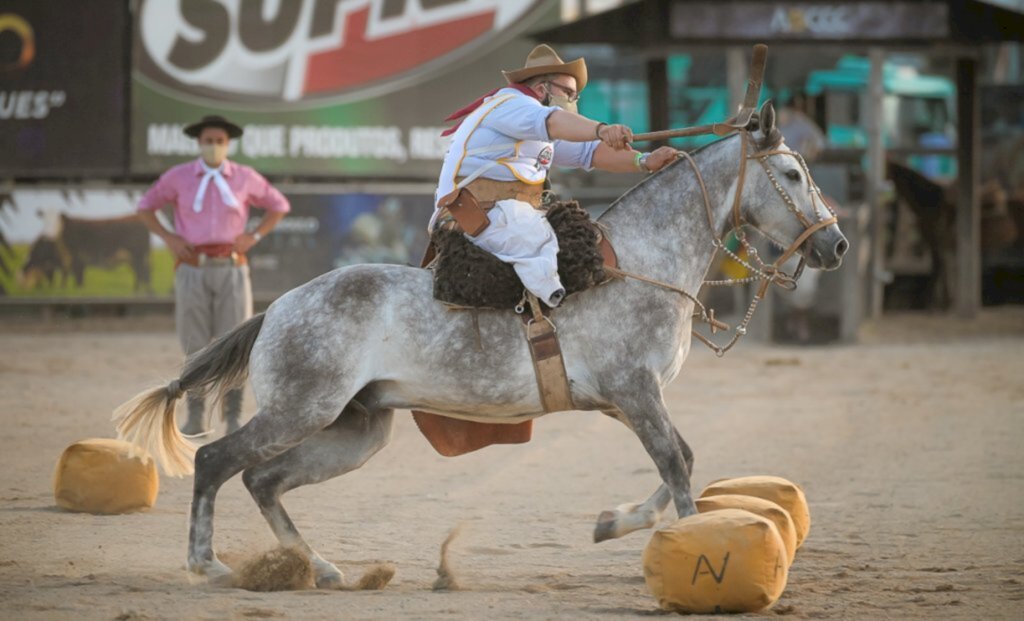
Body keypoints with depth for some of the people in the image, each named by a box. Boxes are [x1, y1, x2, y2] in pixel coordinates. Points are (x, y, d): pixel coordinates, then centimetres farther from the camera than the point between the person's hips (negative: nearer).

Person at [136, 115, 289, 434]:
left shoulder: (244, 178, 3)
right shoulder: (179, 177, 2)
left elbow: (280, 206, 14)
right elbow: (146, 206, 14)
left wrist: (254, 236, 0)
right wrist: (168, 238, -1)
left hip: (231, 269, 0)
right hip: (194, 270, 0)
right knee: (196, 346, 2)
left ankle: (233, 419, 3)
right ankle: (196, 418, 10)